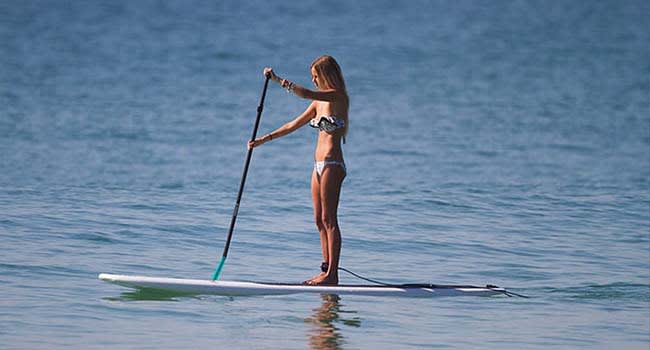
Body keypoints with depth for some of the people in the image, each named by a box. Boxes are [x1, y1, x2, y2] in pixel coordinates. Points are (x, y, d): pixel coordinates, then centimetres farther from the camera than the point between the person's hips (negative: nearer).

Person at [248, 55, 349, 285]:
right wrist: (265, 139, 15)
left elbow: (305, 94, -25)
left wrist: (277, 80, -23)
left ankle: (332, 273, -9)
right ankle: (326, 270, 11)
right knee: (320, 221, 8)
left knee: (329, 219, -9)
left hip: (332, 165, -9)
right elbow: (294, 125, 19)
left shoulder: (338, 97, -10)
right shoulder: (319, 101, 16)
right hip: (319, 164, 9)